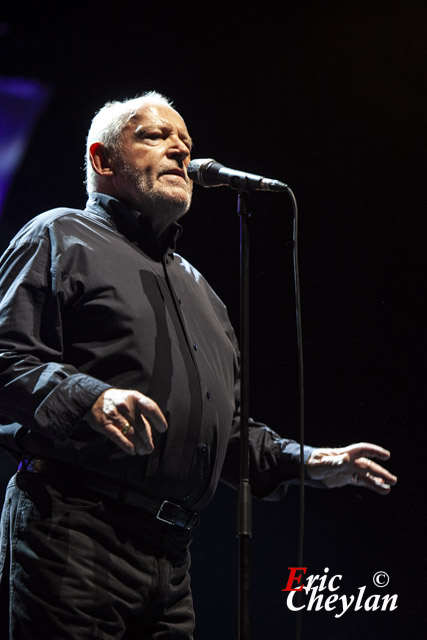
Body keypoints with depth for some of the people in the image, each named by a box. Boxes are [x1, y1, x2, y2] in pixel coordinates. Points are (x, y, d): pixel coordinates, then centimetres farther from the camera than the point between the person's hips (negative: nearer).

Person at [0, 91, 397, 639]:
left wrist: (308, 462, 17)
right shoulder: (60, 238, 5)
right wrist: (88, 397, -26)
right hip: (72, 528, -7)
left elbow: (228, 428, 31)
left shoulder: (198, 288, 29)